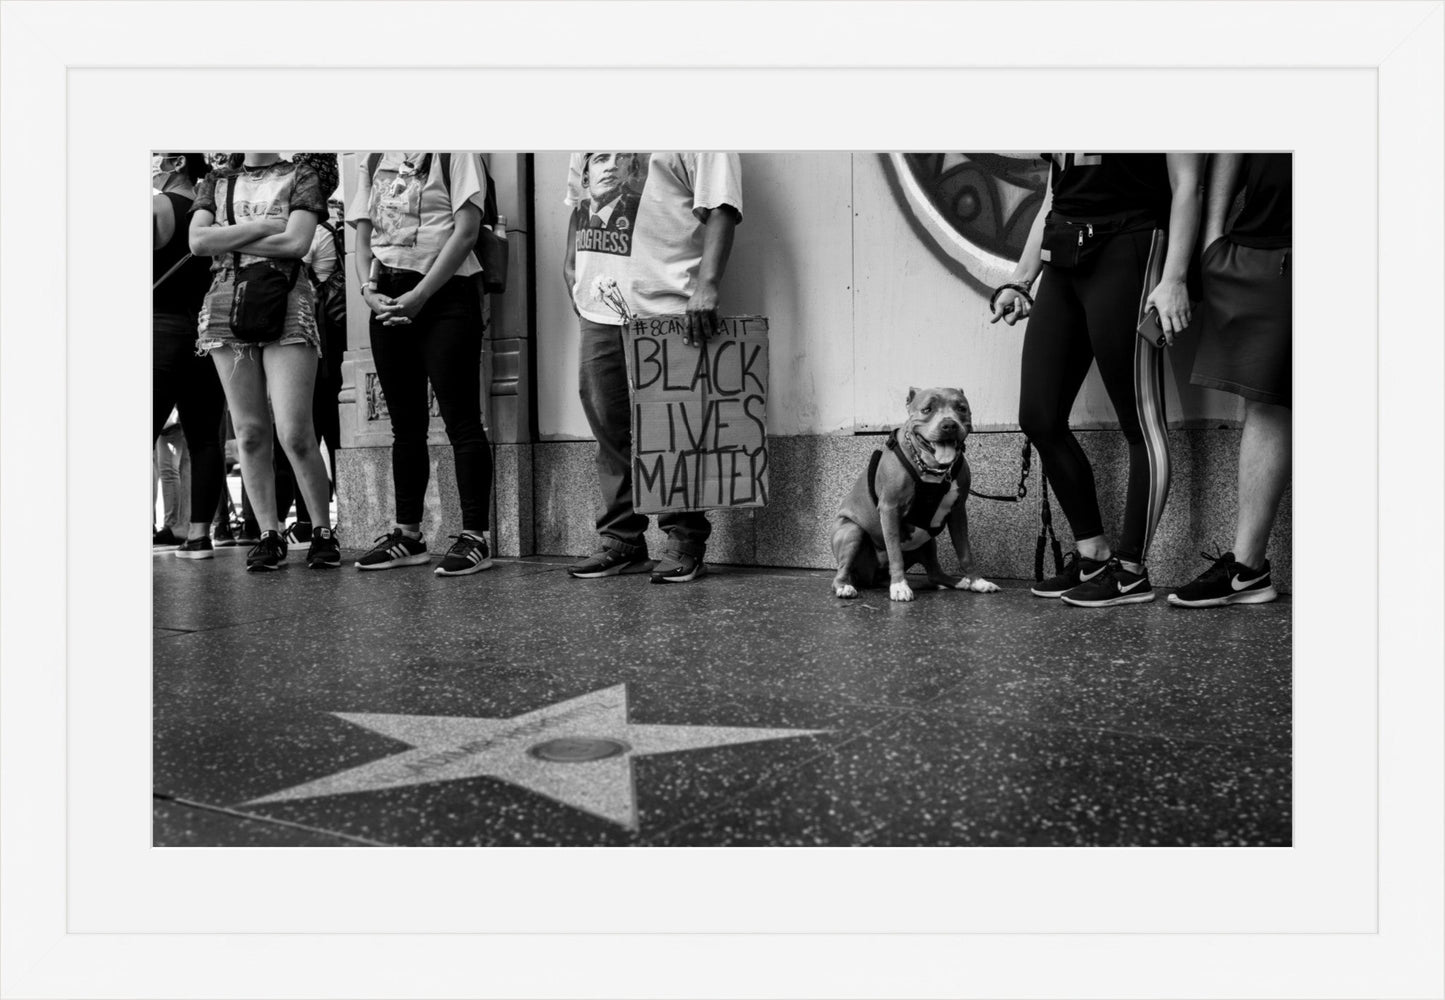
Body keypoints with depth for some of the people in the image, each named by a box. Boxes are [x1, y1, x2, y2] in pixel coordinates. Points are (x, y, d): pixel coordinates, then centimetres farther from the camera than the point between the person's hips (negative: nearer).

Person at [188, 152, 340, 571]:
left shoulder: (300, 177, 11)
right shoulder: (215, 183, 20)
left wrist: (225, 239, 0)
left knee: (295, 433, -12)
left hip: (286, 306, -3)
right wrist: (261, 226, -4)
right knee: (249, 431, -1)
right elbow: (197, 241, 4)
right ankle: (269, 535, 5)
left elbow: (296, 243, -5)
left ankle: (323, 531, -1)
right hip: (225, 306, 3)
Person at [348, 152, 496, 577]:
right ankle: (408, 534, 16)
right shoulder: (373, 158, 18)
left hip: (445, 293, -6)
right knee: (405, 423, 9)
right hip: (389, 300, 6)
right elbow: (362, 236, 14)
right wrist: (369, 288, -5)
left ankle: (475, 537, -5)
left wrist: (419, 296, -14)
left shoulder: (454, 152, 1)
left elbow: (466, 230, -9)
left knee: (460, 419, -7)